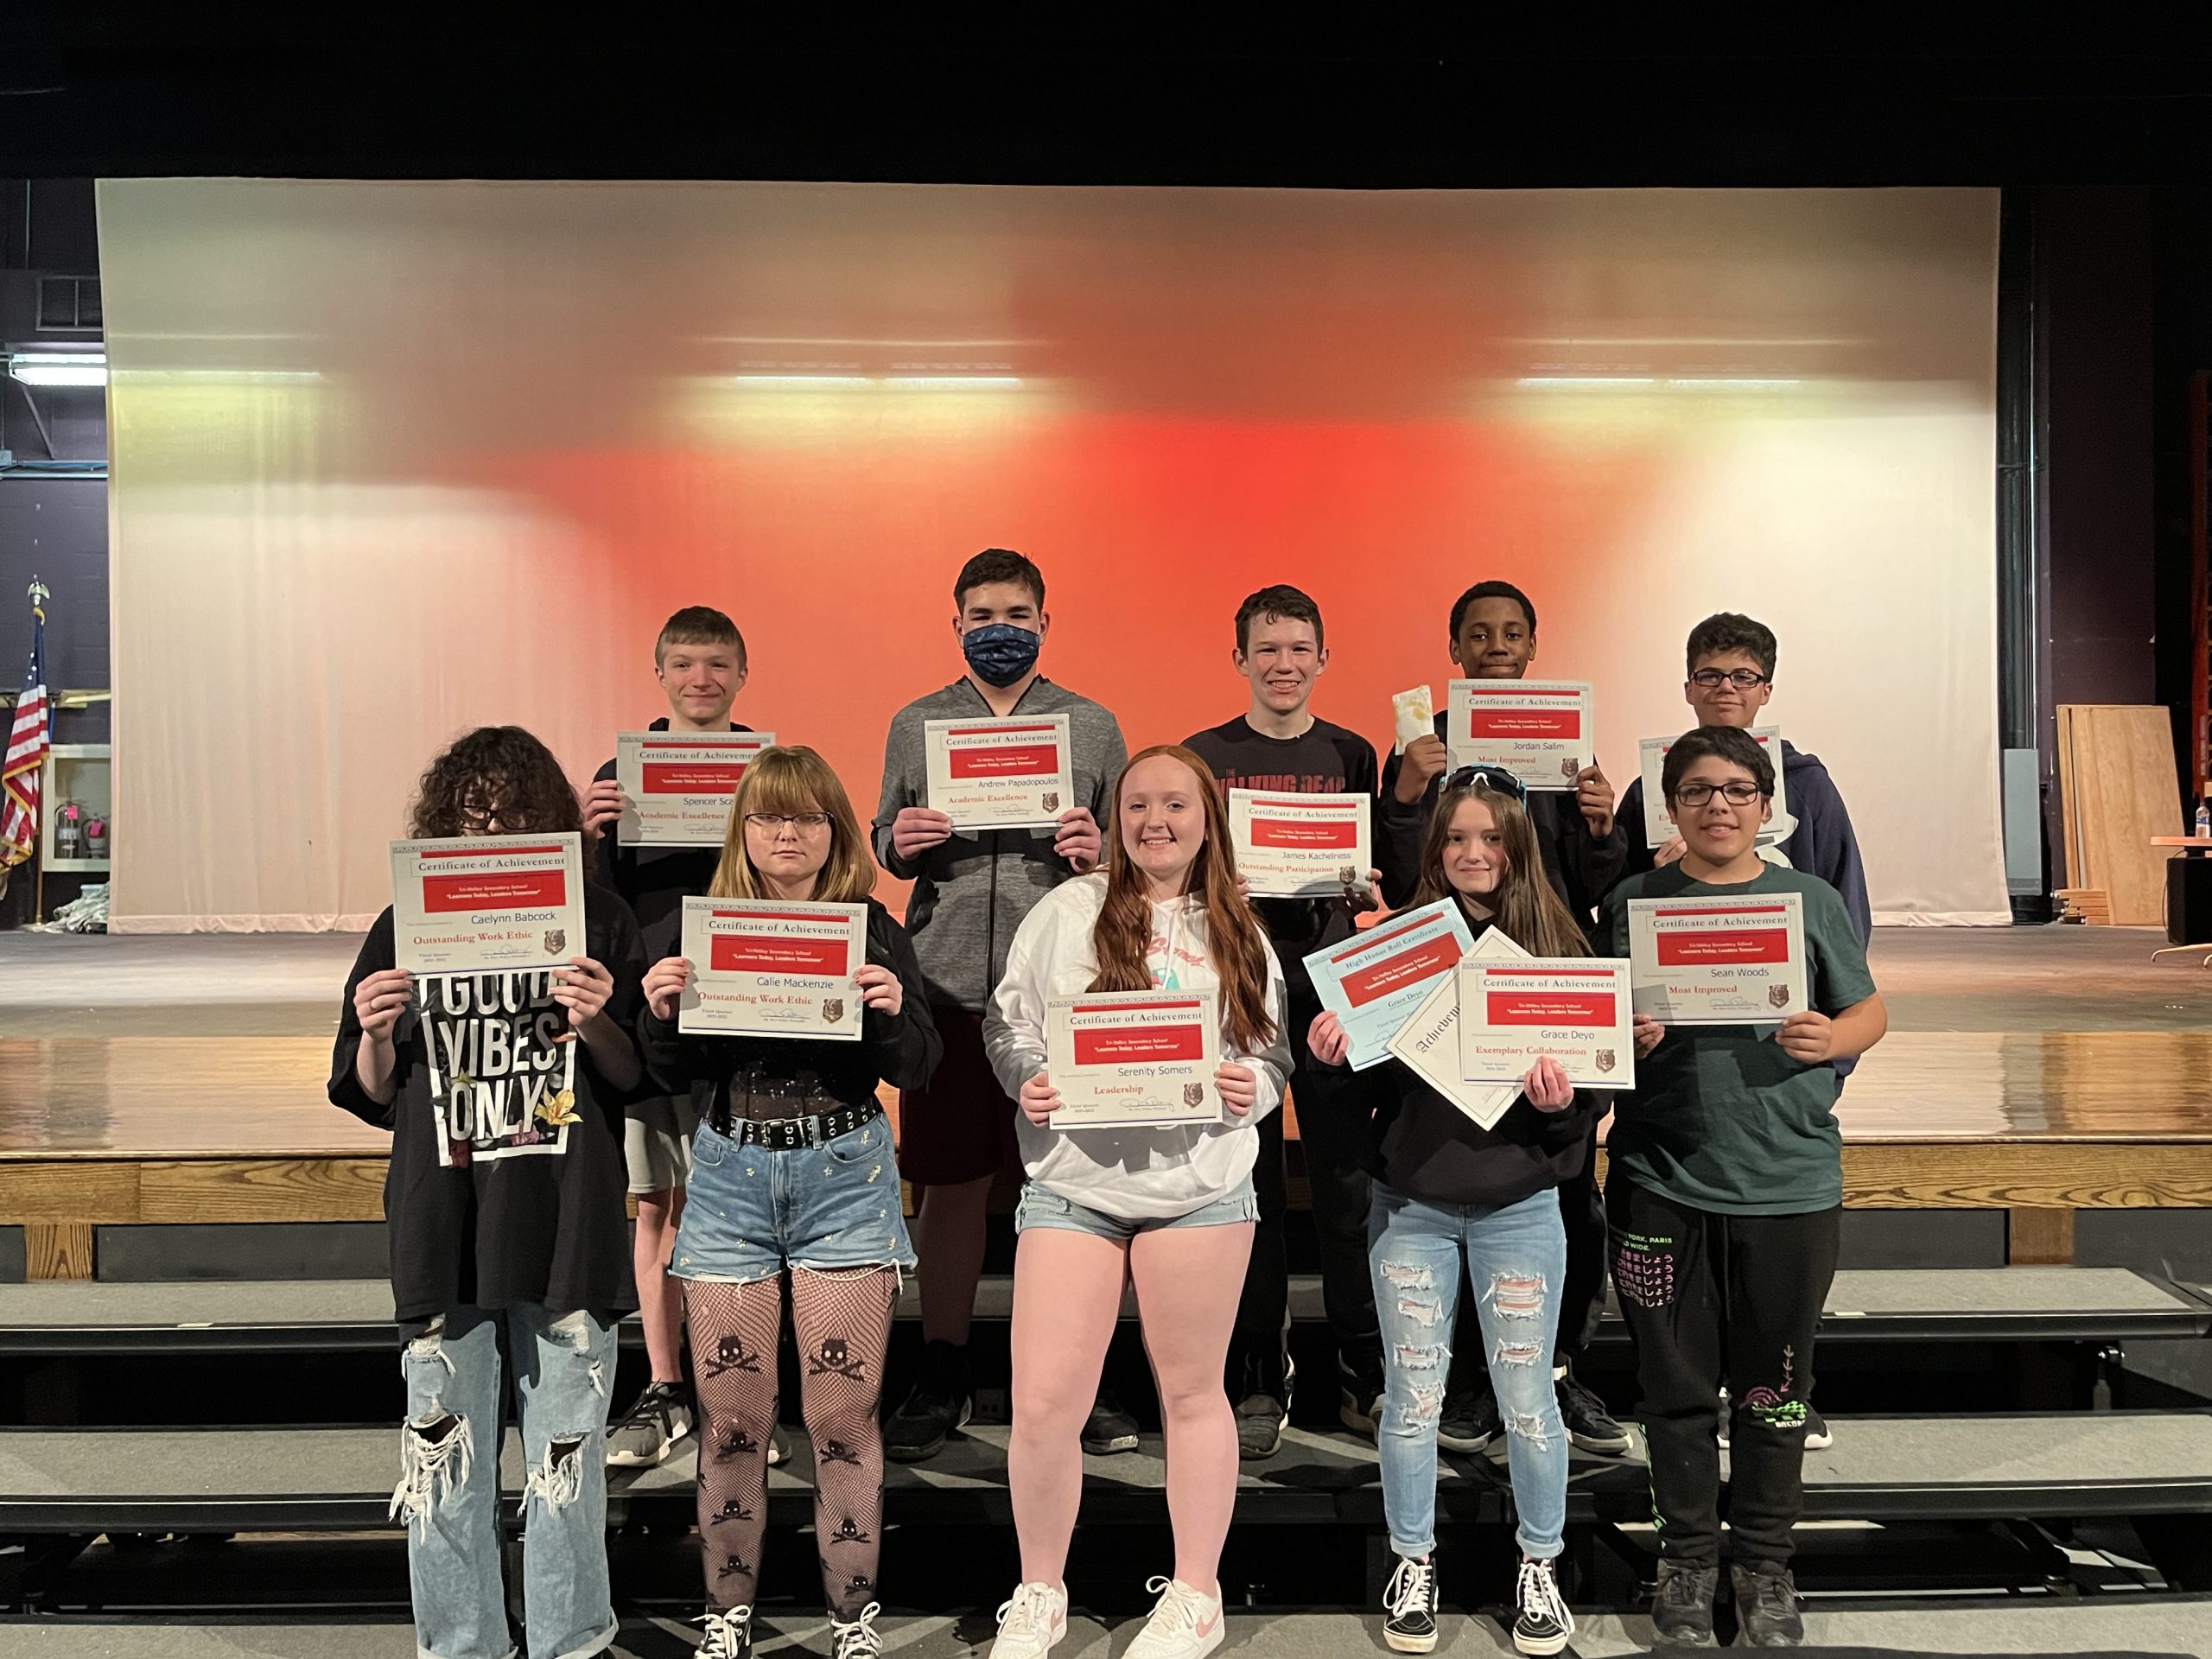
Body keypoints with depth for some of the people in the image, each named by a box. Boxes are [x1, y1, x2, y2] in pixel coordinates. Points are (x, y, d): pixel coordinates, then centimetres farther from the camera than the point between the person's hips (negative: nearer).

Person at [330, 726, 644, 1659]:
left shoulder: (598, 921, 3)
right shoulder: (404, 929, 7)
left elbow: (639, 1080, 4)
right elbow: (371, 1098, 12)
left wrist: (595, 1026, -15)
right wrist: (375, 1034, -8)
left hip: (565, 1223, -1)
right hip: (441, 1224, 2)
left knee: (566, 1457, 6)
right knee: (445, 1457, 9)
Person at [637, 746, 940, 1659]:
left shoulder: (872, 929, 2)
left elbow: (916, 1072, 1)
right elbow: (675, 1075, 7)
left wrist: (892, 1013, -18)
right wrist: (660, 1012, -12)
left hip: (844, 1179, -1)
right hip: (730, 1180, 1)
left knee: (842, 1415, 2)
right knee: (731, 1419, 6)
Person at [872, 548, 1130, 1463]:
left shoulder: (1093, 726, 9)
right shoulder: (914, 724, 12)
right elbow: (885, 844, 14)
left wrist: (1098, 853, -12)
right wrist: (899, 843, -8)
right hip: (946, 982, 1)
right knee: (948, 1183, 6)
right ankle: (942, 1377, 21)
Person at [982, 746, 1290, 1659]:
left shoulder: (1239, 932, 9)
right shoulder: (1067, 909, 4)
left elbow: (1273, 1052, 13)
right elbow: (1006, 1018, 6)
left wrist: (1250, 1089, -8)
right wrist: (1027, 1083, -12)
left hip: (1200, 1184, 1)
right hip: (1072, 1181, -1)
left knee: (1192, 1391, 11)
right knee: (1041, 1406, -1)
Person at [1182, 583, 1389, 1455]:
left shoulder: (1352, 754, 9)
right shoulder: (1202, 754, 5)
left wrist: (1361, 888, -8)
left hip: (1333, 982, 1)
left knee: (1347, 1179, 2)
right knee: (1246, 1183, 4)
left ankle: (1363, 1378, 15)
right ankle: (1257, 1382, 15)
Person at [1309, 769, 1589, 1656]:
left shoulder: (1560, 946, -3)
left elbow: (1596, 1085, -1)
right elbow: (1362, 1066, 1)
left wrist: (1562, 1100, -22)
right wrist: (1331, 1050, -20)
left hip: (1518, 1206, 0)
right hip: (1410, 1205, 1)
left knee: (1526, 1399, 10)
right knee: (1412, 1397, 10)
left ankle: (1541, 1565, 32)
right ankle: (1413, 1566, 30)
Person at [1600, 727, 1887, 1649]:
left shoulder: (1810, 901, 3)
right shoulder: (1632, 904, 2)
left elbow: (1869, 1010, 8)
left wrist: (1830, 1040, -13)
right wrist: (1626, 1041, -15)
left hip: (1789, 1183, 0)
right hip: (1662, 1182, 0)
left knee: (1773, 1389, 11)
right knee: (1678, 1384, 10)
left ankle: (1765, 1562, 29)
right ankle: (1687, 1555, 28)